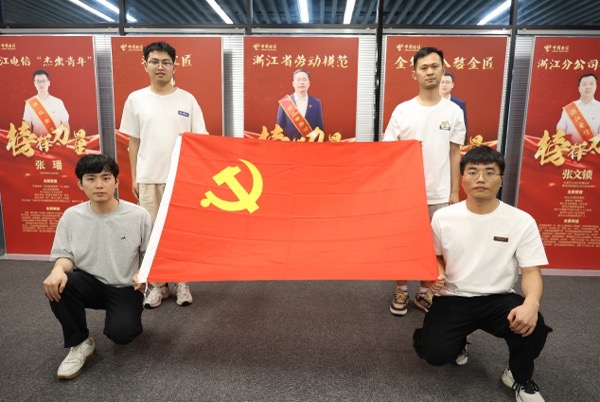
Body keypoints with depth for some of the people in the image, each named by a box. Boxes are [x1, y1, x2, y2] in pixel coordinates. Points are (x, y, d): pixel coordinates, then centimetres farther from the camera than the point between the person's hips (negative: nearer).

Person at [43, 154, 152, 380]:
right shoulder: (71, 216, -5)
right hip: (91, 284, 3)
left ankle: (131, 319, 17)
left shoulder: (138, 215, -12)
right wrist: (58, 269, -24)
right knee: (56, 286, -28)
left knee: (120, 333, -25)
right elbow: (65, 255, 0)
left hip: (125, 288, -2)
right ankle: (80, 344, -4)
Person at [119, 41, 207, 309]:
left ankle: (182, 282, 21)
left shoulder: (187, 99, 1)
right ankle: (158, 284, 23)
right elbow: (133, 142, 7)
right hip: (148, 178, 1)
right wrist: (134, 177, 5)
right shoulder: (135, 99, 4)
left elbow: (201, 138, 2)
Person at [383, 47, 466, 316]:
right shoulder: (402, 110, -4)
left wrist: (454, 192, 5)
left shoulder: (454, 111, 2)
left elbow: (454, 154, 6)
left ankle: (425, 292, 29)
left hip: (438, 194, 1)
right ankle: (401, 291, 27)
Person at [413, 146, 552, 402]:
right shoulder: (443, 217, -4)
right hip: (453, 299, 1)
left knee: (532, 326, -32)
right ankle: (458, 342, 23)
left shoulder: (522, 221, -8)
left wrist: (531, 303, -30)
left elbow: (531, 271, -9)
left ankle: (520, 378, 5)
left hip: (498, 298, 0)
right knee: (435, 353, -19)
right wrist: (437, 275, -12)